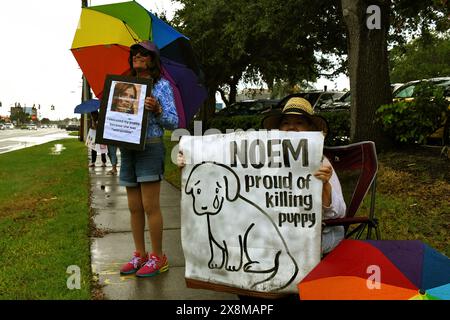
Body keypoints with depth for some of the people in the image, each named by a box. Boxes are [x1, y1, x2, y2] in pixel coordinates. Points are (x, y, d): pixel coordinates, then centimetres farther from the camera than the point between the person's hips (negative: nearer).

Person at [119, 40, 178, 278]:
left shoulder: (161, 85, 2)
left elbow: (173, 122, -3)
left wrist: (157, 109, -20)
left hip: (150, 147, -6)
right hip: (127, 149, 6)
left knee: (150, 206, -7)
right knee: (134, 208, 8)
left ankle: (158, 258, 3)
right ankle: (139, 255, 16)